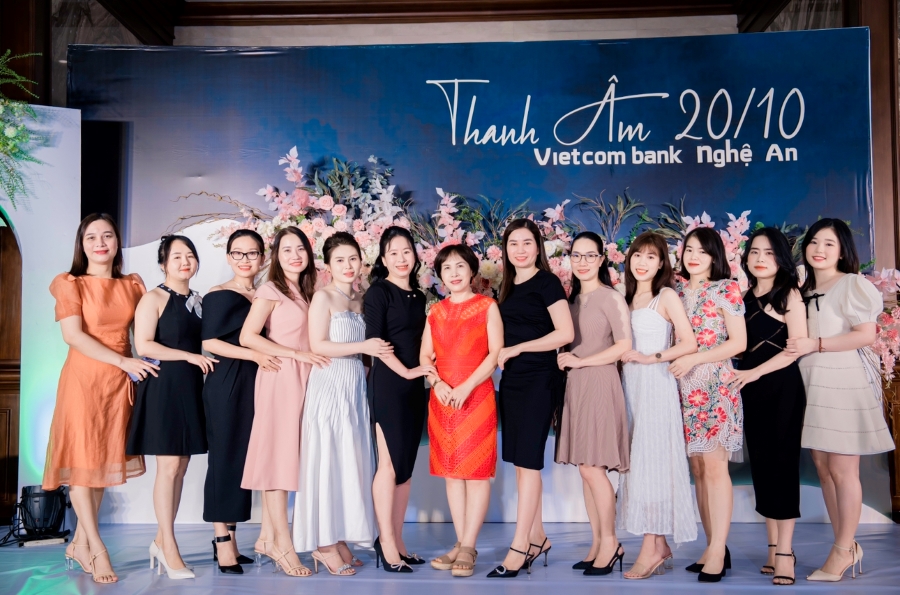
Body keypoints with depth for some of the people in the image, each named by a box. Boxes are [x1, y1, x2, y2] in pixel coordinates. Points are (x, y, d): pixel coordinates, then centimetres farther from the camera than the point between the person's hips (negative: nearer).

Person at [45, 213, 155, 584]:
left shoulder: (132, 285, 9)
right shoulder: (70, 284, -2)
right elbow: (72, 335, -13)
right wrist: (123, 361, -21)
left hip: (120, 382, 4)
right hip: (83, 377, -4)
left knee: (105, 458, 8)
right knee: (82, 459, 0)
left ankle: (79, 544, 21)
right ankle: (97, 549, 6)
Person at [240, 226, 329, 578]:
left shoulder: (306, 292, 17)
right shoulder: (271, 290, -4)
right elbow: (248, 337, -13)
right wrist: (296, 354, -14)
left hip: (302, 377, 7)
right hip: (281, 376, -7)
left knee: (284, 454, 9)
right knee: (278, 453, -5)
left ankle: (267, 536, 16)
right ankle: (282, 542, -1)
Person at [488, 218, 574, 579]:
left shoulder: (546, 282, -6)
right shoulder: (507, 288, 14)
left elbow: (565, 333, -16)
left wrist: (516, 349, -15)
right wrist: (500, 354, 3)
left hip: (539, 381, -7)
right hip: (511, 381, 7)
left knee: (528, 460, -6)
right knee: (521, 461, 10)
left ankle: (519, 548, -1)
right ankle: (538, 538, 21)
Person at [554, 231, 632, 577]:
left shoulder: (611, 297, -5)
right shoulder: (572, 299, 15)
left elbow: (624, 345, -13)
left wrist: (580, 361, -11)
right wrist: (565, 362, 1)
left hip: (599, 384, -7)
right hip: (575, 386, 7)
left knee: (592, 467, -8)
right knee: (585, 469, 8)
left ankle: (610, 542, 6)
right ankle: (597, 543, 16)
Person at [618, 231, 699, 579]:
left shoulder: (667, 296, -2)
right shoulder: (627, 298, 16)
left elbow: (689, 343, -11)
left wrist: (652, 358, -11)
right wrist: (622, 356, -1)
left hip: (656, 383, -6)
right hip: (630, 384, 6)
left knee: (650, 460, -8)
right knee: (637, 462, 5)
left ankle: (650, 549, -4)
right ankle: (661, 548, 12)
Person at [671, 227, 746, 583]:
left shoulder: (726, 289, 0)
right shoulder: (677, 292, 14)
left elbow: (739, 342, -6)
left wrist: (693, 359, -14)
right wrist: (669, 361, -1)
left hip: (714, 384, -5)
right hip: (684, 386, 5)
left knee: (714, 465, -10)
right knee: (697, 467, 5)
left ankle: (717, 551, -4)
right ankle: (714, 548, 12)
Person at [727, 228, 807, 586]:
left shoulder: (789, 294, -3)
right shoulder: (745, 296, 12)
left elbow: (797, 345, -11)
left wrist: (756, 372, -16)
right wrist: (741, 376, -1)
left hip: (782, 386, -5)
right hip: (751, 389, 5)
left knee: (782, 462, -3)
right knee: (760, 463, 7)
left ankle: (785, 551, 2)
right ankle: (772, 546, 15)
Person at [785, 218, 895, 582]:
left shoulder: (853, 284, -4)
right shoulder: (804, 291, 16)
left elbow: (866, 335, -13)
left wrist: (815, 344, -15)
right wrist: (797, 346, 4)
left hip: (845, 384, -7)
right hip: (814, 384, 7)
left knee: (842, 470, -3)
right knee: (822, 467, 7)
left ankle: (843, 551, 8)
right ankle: (847, 547, 19)